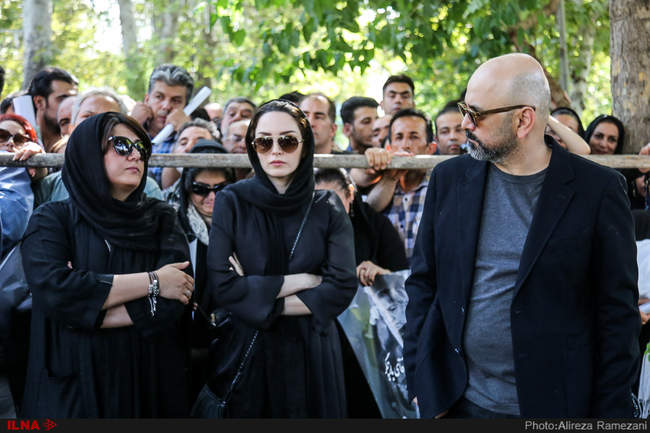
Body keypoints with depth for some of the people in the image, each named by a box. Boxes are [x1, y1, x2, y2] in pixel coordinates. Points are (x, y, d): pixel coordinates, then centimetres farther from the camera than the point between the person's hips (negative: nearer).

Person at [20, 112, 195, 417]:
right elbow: (52, 289, -20)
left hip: (151, 383, 2)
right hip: (71, 389, -2)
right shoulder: (52, 220, -1)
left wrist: (84, 310, -15)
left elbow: (173, 302, -10)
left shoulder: (161, 218, 5)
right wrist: (151, 281, -15)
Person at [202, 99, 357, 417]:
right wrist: (297, 280, -12)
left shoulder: (328, 208, 0)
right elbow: (221, 286, -13)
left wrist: (259, 297, -12)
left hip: (312, 356, 1)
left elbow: (342, 287, -11)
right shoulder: (231, 202, -4)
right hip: (246, 354, -1)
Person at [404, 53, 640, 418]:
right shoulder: (450, 178, 2)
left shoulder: (598, 189, -8)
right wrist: (420, 379, 2)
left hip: (554, 403, -3)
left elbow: (618, 312, -6)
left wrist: (611, 412, -7)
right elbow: (423, 282, 8)